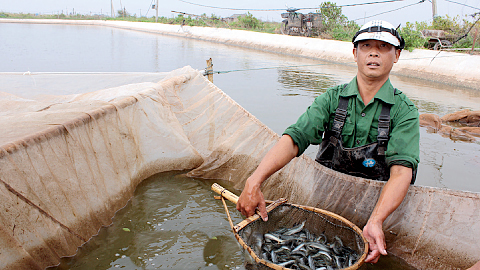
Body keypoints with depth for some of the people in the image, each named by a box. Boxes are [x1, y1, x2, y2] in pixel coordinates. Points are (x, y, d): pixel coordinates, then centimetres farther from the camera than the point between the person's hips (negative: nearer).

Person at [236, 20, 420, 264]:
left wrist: (375, 222, -40)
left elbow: (402, 170, -21)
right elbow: (294, 138, -16)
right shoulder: (332, 98, -2)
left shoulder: (404, 112, -7)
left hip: (378, 202, -1)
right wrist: (254, 181, -33)